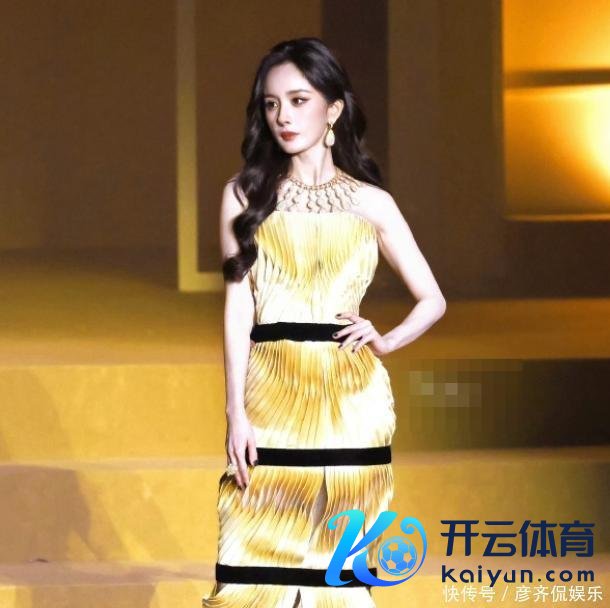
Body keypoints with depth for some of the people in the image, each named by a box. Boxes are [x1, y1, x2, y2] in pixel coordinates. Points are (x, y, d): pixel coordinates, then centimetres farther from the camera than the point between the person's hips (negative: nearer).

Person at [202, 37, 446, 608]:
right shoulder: (245, 194, 6)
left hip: (349, 397, 0)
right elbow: (237, 304, 1)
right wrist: (237, 412, -6)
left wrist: (386, 341, -7)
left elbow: (432, 300, 13)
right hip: (272, 393, 0)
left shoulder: (370, 202, 7)